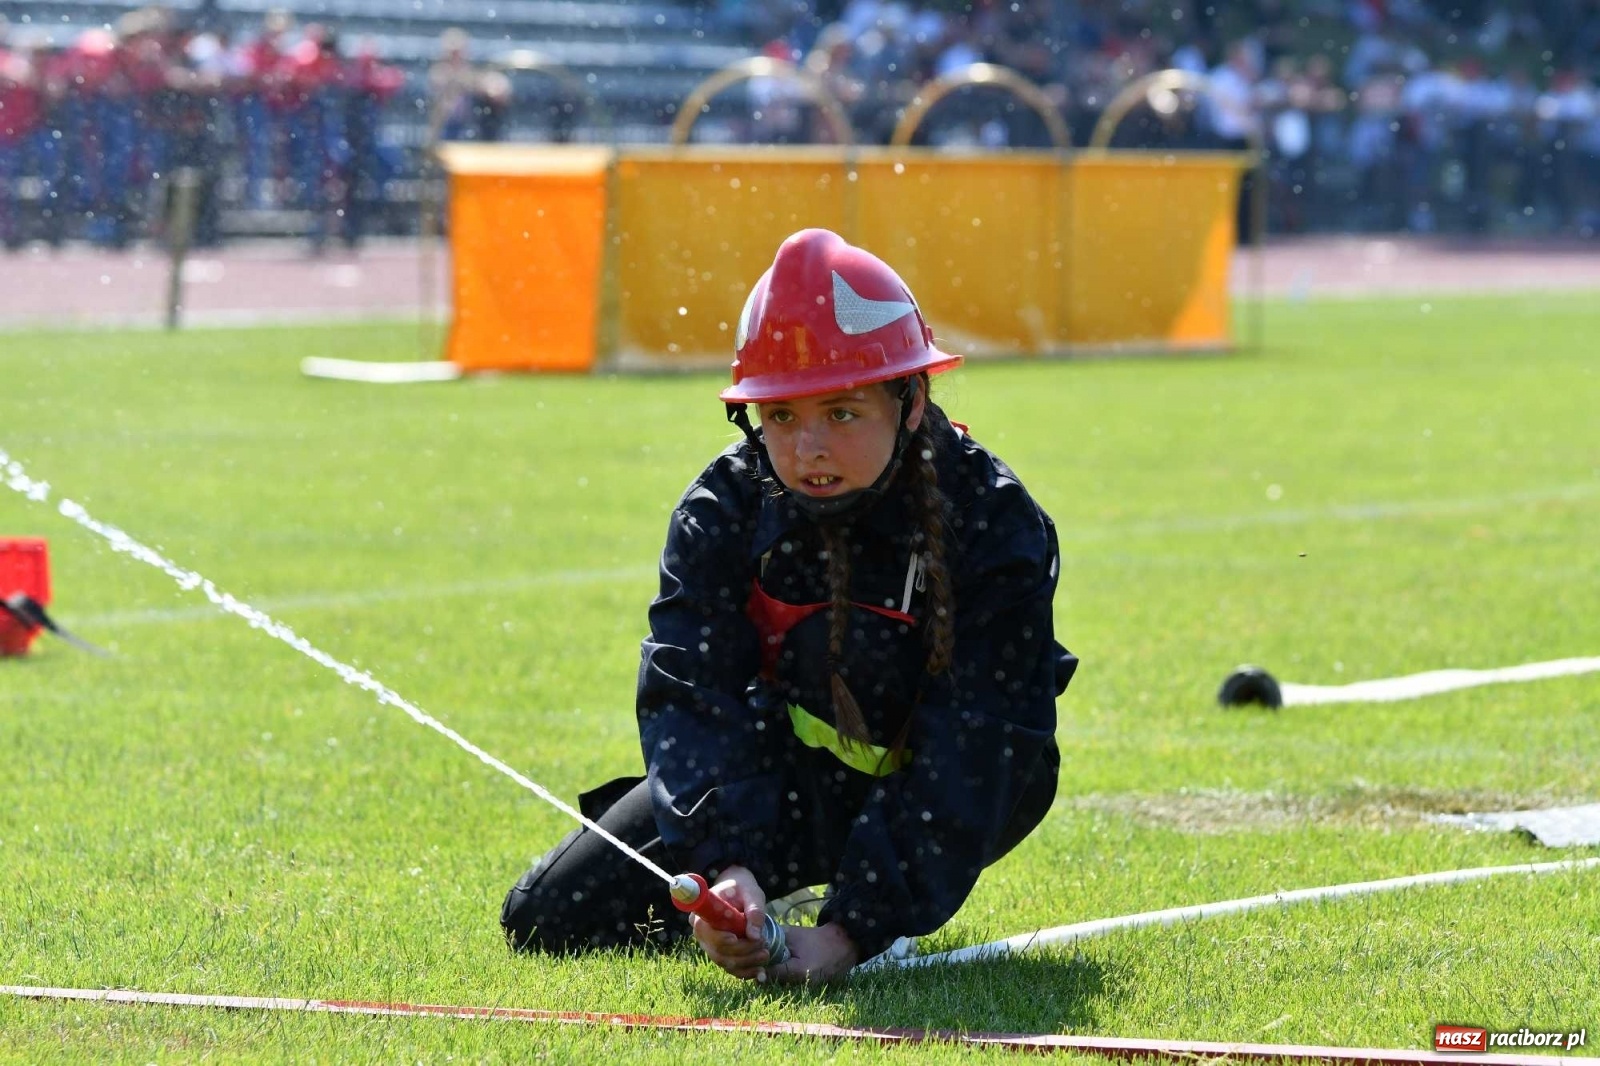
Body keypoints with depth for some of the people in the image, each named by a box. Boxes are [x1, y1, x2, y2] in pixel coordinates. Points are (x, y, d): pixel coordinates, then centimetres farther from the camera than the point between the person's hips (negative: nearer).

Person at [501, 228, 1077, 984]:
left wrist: (852, 928, -43)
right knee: (546, 920, -4)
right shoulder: (723, 509, -17)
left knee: (845, 636, -30)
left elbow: (969, 753, -32)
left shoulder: (993, 525, -26)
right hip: (789, 778, 3)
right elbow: (693, 698, -27)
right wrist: (724, 862, -47)